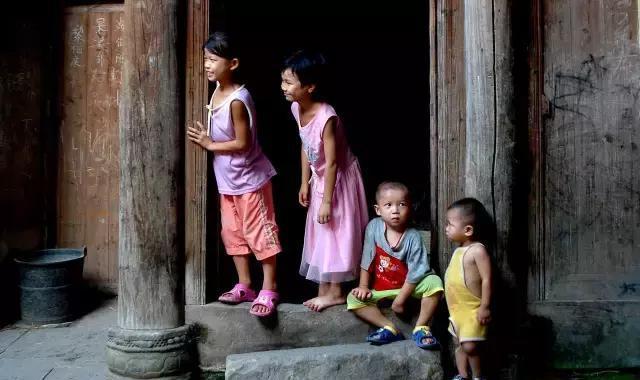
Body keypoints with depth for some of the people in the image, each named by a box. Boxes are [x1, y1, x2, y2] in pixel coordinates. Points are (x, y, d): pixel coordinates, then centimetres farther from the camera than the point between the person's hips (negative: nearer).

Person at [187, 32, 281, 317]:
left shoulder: (237, 100, -22)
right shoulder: (218, 90, 4)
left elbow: (242, 143, -22)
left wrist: (209, 145, -14)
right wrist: (205, 137, 0)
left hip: (249, 178, -9)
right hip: (227, 180, 9)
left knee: (259, 232, 0)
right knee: (232, 233, 13)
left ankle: (269, 291, 8)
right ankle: (244, 286, 24)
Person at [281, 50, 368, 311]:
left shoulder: (326, 117, -30)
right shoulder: (297, 109, -6)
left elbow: (331, 163, -26)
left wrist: (327, 200, -22)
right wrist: (305, 182, 9)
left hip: (339, 179, -8)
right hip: (320, 179, 8)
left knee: (335, 233, 1)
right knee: (320, 235, 13)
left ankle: (335, 292, 14)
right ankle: (324, 290, 24)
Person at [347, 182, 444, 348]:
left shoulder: (413, 237, -19)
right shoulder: (374, 227, -13)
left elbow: (415, 273, -17)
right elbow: (366, 260, -6)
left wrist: (400, 300, -15)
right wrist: (363, 286, -7)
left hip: (408, 286, -2)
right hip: (380, 289, 3)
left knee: (434, 282, -28)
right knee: (354, 298, -16)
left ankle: (421, 328, -13)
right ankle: (390, 328, -12)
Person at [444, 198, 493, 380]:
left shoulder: (477, 250, -16)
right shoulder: (459, 250, 9)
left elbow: (486, 279, -20)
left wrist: (485, 307, -22)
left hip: (473, 310, -9)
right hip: (457, 309, 9)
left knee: (470, 346, -11)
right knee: (460, 345, 16)